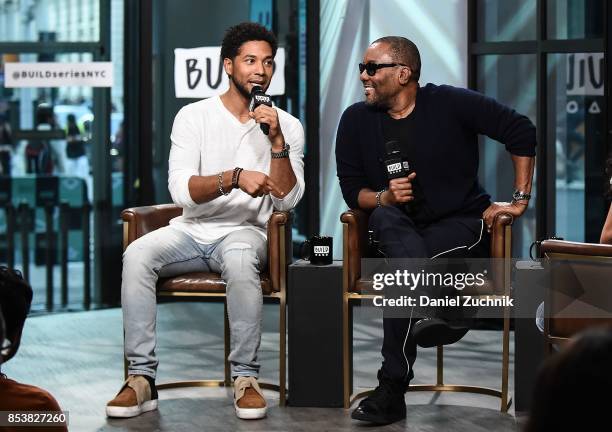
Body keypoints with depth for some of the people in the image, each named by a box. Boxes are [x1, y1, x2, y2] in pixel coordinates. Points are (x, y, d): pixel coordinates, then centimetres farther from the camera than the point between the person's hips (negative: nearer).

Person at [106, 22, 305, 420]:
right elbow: (181, 191, -10)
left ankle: (246, 378, -27)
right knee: (137, 255, -30)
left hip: (246, 231, -1)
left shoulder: (288, 126, 4)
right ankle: (143, 378, -26)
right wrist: (235, 177, -25)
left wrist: (277, 141, -16)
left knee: (240, 259, -38)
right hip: (192, 229, 1)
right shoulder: (194, 116, 2)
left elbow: (286, 200, -5)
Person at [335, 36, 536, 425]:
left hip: (463, 223, -4)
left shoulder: (450, 104, -9)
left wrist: (520, 199, -6)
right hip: (400, 230, 4)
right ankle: (445, 311, -37)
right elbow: (352, 189, 5)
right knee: (384, 219, -34)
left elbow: (521, 132, -6)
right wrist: (384, 197, -17)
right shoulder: (357, 120, 2)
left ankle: (392, 392, -20)